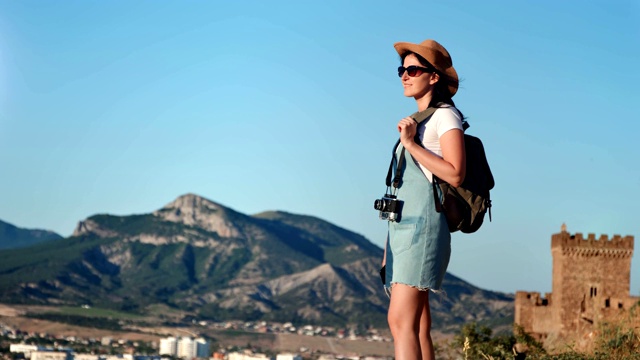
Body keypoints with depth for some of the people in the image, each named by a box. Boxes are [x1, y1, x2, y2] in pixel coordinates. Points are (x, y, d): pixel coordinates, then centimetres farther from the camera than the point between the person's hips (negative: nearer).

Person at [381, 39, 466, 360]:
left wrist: (410, 143, -13)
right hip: (402, 226, 9)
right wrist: (389, 249, 19)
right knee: (417, 326, 4)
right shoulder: (417, 121, 23)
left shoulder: (445, 116, -2)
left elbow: (454, 174, -16)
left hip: (423, 224, -9)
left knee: (401, 319, -19)